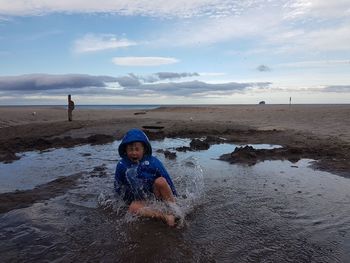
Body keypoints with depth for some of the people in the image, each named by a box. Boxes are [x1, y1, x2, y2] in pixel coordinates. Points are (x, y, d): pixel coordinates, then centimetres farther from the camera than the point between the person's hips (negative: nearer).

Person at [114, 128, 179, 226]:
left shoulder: (153, 162, -10)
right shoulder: (122, 166, -5)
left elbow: (167, 180, -4)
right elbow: (118, 186, 9)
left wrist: (174, 197, -1)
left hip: (156, 194, 0)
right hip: (140, 199, 1)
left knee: (160, 181, -29)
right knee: (133, 208, -32)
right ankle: (166, 217, -37)